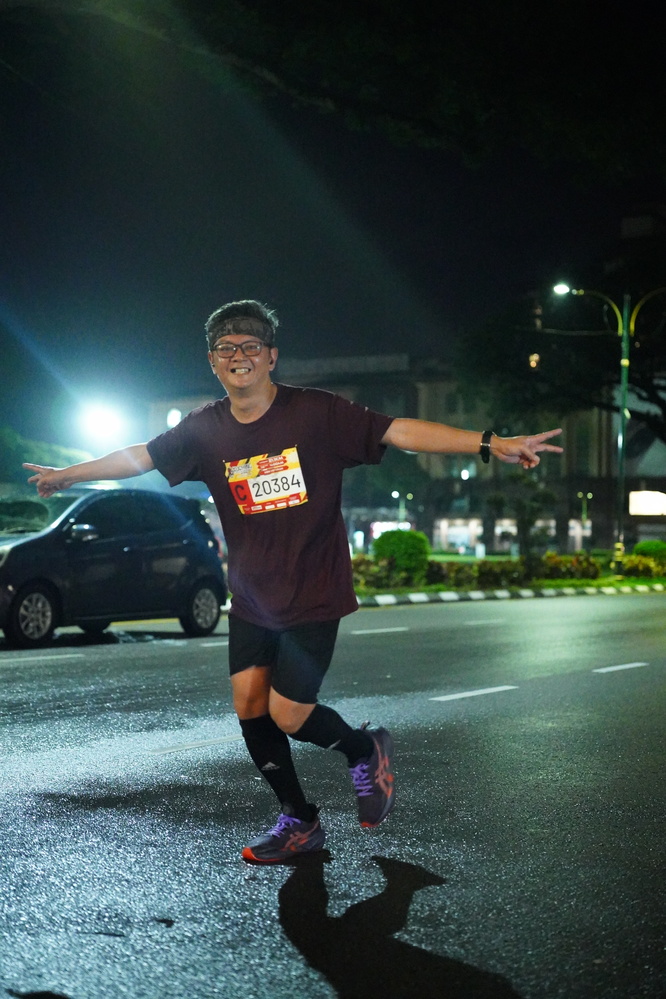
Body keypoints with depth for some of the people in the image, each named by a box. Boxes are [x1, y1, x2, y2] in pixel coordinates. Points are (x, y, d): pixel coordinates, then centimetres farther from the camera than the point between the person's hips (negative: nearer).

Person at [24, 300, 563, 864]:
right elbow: (140, 457, 14)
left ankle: (366, 752, 24)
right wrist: (68, 475, 24)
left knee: (288, 716, -8)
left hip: (314, 597, -5)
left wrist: (491, 445, -26)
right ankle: (299, 822, 20)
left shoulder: (316, 413, -13)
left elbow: (399, 432, -18)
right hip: (252, 600, 5)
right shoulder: (206, 430, 0)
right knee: (249, 706, 1)